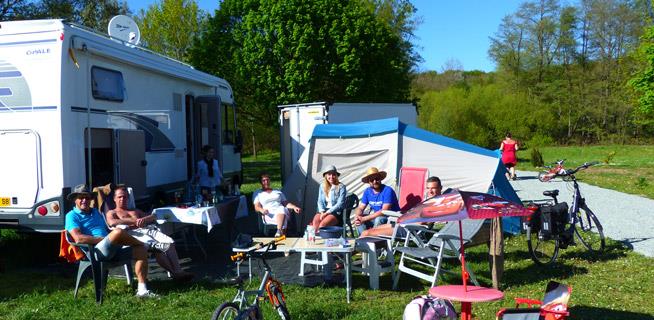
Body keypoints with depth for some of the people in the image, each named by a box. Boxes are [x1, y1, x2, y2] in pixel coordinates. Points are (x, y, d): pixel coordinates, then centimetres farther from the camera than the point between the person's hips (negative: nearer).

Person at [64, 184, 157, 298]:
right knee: (118, 232, -33)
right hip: (96, 252, -8)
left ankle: (142, 290, -16)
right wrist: (104, 239, -14)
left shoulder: (96, 212, 29)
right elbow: (78, 238, -11)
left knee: (141, 250, -11)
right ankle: (141, 242, 0)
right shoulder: (72, 216, 5)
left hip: (112, 250, 8)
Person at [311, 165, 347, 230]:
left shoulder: (341, 187, -2)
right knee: (316, 221, -29)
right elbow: (320, 201, 14)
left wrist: (327, 212, -15)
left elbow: (340, 204, -10)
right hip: (324, 211, 4)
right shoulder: (322, 186, 14)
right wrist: (322, 211, -7)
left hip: (336, 213, -4)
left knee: (323, 223, -32)